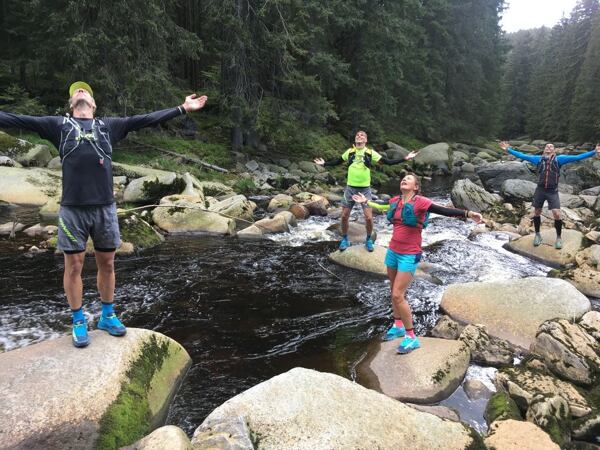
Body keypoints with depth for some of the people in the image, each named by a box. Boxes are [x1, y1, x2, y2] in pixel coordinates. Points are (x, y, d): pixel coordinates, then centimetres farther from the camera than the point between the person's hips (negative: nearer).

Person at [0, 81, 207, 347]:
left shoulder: (109, 126, 13)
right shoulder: (58, 125, 10)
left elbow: (147, 119, 11)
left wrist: (182, 108, 9)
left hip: (105, 208, 2)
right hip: (73, 209, -1)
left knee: (107, 264, 10)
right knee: (73, 266, 6)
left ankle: (107, 316, 27)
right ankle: (78, 322, 21)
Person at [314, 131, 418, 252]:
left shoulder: (370, 153, -2)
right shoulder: (350, 152, 3)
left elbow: (388, 162, -2)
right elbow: (337, 161, 18)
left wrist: (405, 159, -7)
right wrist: (324, 163, 17)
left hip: (365, 189, -2)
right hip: (350, 188, 2)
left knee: (368, 217, -6)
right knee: (344, 216, 4)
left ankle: (368, 240, 18)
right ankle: (345, 239, 25)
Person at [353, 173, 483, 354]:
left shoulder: (420, 202, -15)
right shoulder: (395, 201, 4)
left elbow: (444, 211, -24)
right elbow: (383, 207, 27)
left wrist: (468, 213, -37)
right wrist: (366, 201, 41)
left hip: (409, 255, -6)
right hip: (393, 251, 6)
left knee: (398, 295, -9)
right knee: (394, 292, 16)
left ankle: (411, 337, 5)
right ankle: (398, 326, 35)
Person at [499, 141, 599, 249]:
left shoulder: (559, 159, 5)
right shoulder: (538, 159, 9)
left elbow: (576, 157, 1)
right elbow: (522, 156, 10)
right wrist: (508, 149, 6)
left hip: (553, 192, -2)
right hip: (540, 190, 2)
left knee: (557, 214, -9)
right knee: (536, 213, 9)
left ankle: (558, 237, 10)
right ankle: (537, 235, 28)